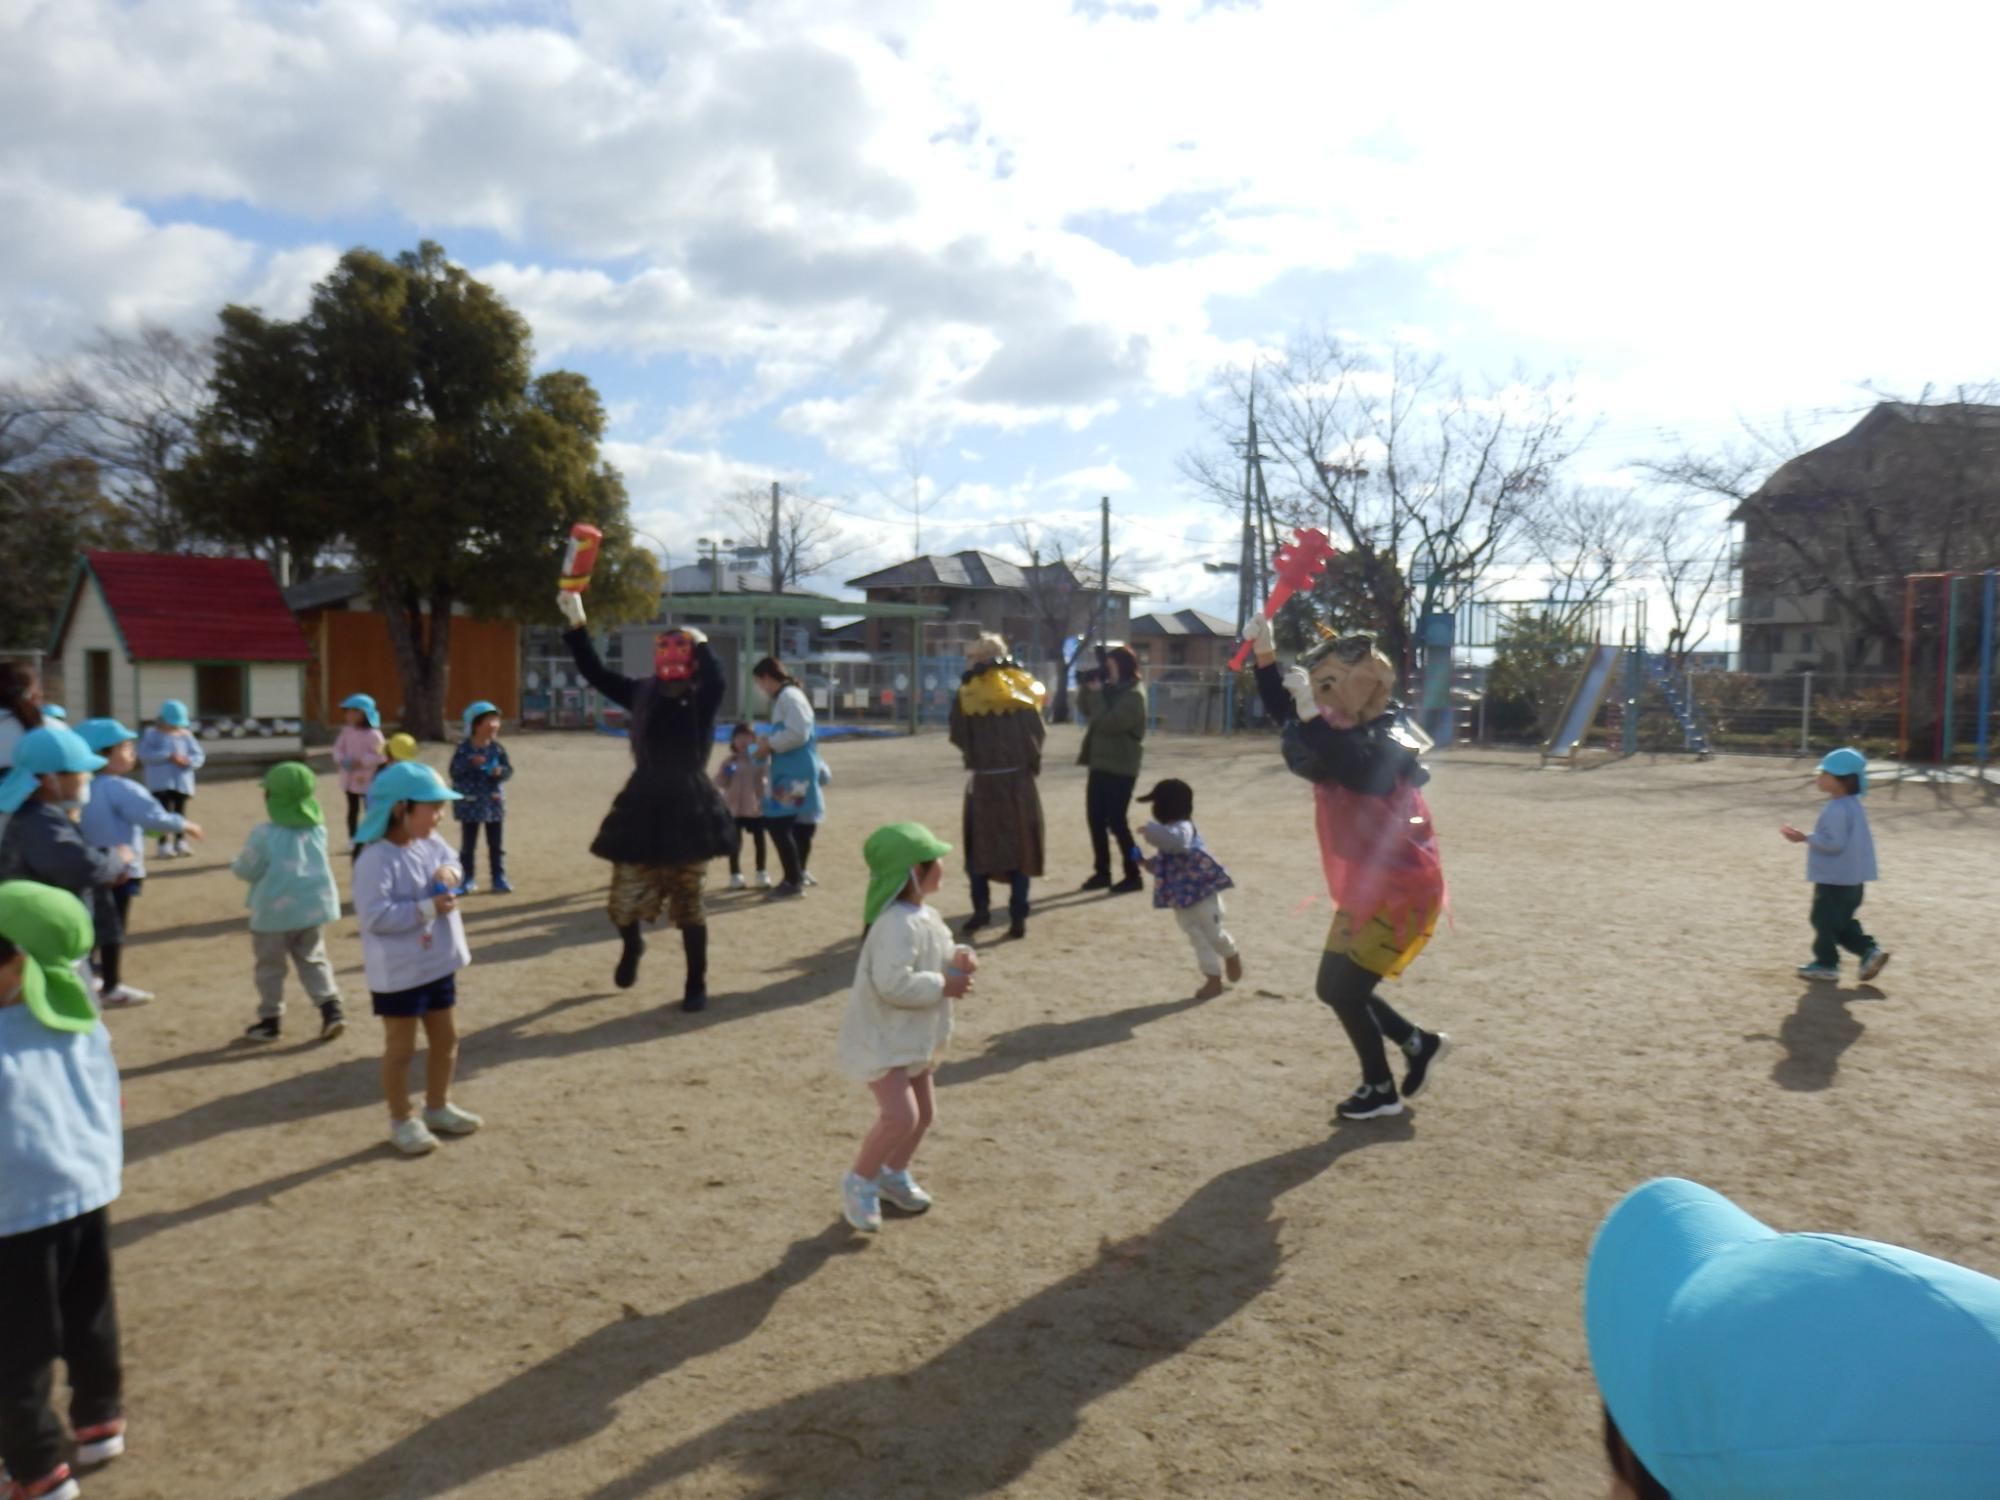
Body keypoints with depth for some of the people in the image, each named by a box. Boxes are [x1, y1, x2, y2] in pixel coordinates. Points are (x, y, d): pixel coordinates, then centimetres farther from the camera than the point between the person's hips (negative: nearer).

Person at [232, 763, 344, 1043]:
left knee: (270, 966, 11)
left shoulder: (264, 834, -16)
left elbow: (248, 870, -8)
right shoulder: (318, 829, 1)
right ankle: (331, 1007, 3)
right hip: (313, 905, 5)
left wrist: (235, 865, 15)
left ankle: (270, 1020, 20)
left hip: (275, 911, -4)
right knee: (313, 960, 16)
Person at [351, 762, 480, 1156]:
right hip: (399, 973, -8)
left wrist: (450, 872, -6)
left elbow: (449, 860, 18)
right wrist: (427, 908, -27)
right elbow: (375, 916, -28)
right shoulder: (377, 859, -24)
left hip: (439, 964, 8)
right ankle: (401, 1120, 23)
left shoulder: (431, 843, 1)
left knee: (446, 1038, 19)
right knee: (400, 1048, 8)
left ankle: (438, 1107, 37)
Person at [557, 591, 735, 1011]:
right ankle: (632, 946, 38)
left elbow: (719, 680, -27)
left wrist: (700, 643, -14)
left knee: (688, 906, 5)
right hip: (644, 807, 3)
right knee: (624, 904, 2)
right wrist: (576, 623, -1)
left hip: (689, 808, -3)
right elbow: (596, 674, 4)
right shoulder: (644, 694, 6)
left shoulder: (702, 699, -5)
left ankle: (696, 985, 21)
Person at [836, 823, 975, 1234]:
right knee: (900, 1115, -18)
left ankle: (893, 1174, 39)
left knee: (924, 1112, 18)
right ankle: (859, 1182, 3)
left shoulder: (926, 917, 5)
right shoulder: (897, 924, -27)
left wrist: (958, 957, -5)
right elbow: (894, 984, -35)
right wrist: (943, 985, -26)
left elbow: (932, 959, 17)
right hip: (881, 1037, -10)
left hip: (912, 1037, 10)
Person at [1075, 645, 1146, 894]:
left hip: (1120, 768, -9)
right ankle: (1102, 873, 18)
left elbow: (1108, 722, -24)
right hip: (1101, 764, 9)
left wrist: (1096, 693, -16)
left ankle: (1133, 876, 4)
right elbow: (1086, 708, 18)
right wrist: (1085, 687, 2)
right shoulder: (1111, 690, 12)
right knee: (1096, 819, 9)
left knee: (1116, 821, -6)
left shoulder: (1134, 696, -15)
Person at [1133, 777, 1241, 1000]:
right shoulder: (1171, 831, 10)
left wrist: (1150, 830, -40)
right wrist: (1148, 863, 5)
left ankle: (1232, 955, 36)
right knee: (1197, 937, 8)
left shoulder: (1183, 828, -21)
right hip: (1180, 896, 9)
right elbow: (1166, 861, 20)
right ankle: (1213, 978, 14)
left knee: (1213, 933, 6)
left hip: (1202, 890, -9)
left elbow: (1175, 841, -45)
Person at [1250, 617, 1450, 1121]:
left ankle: (1380, 1090, 18)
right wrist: (1264, 653, -8)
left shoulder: (1386, 746, -20)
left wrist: (1312, 714, -47)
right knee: (1335, 987, 13)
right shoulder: (1340, 736, 5)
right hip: (1362, 892, 9)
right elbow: (1283, 713, 6)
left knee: (1345, 991, -3)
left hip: (1402, 894, -9)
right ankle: (1419, 1043, 30)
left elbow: (1356, 773, -41)